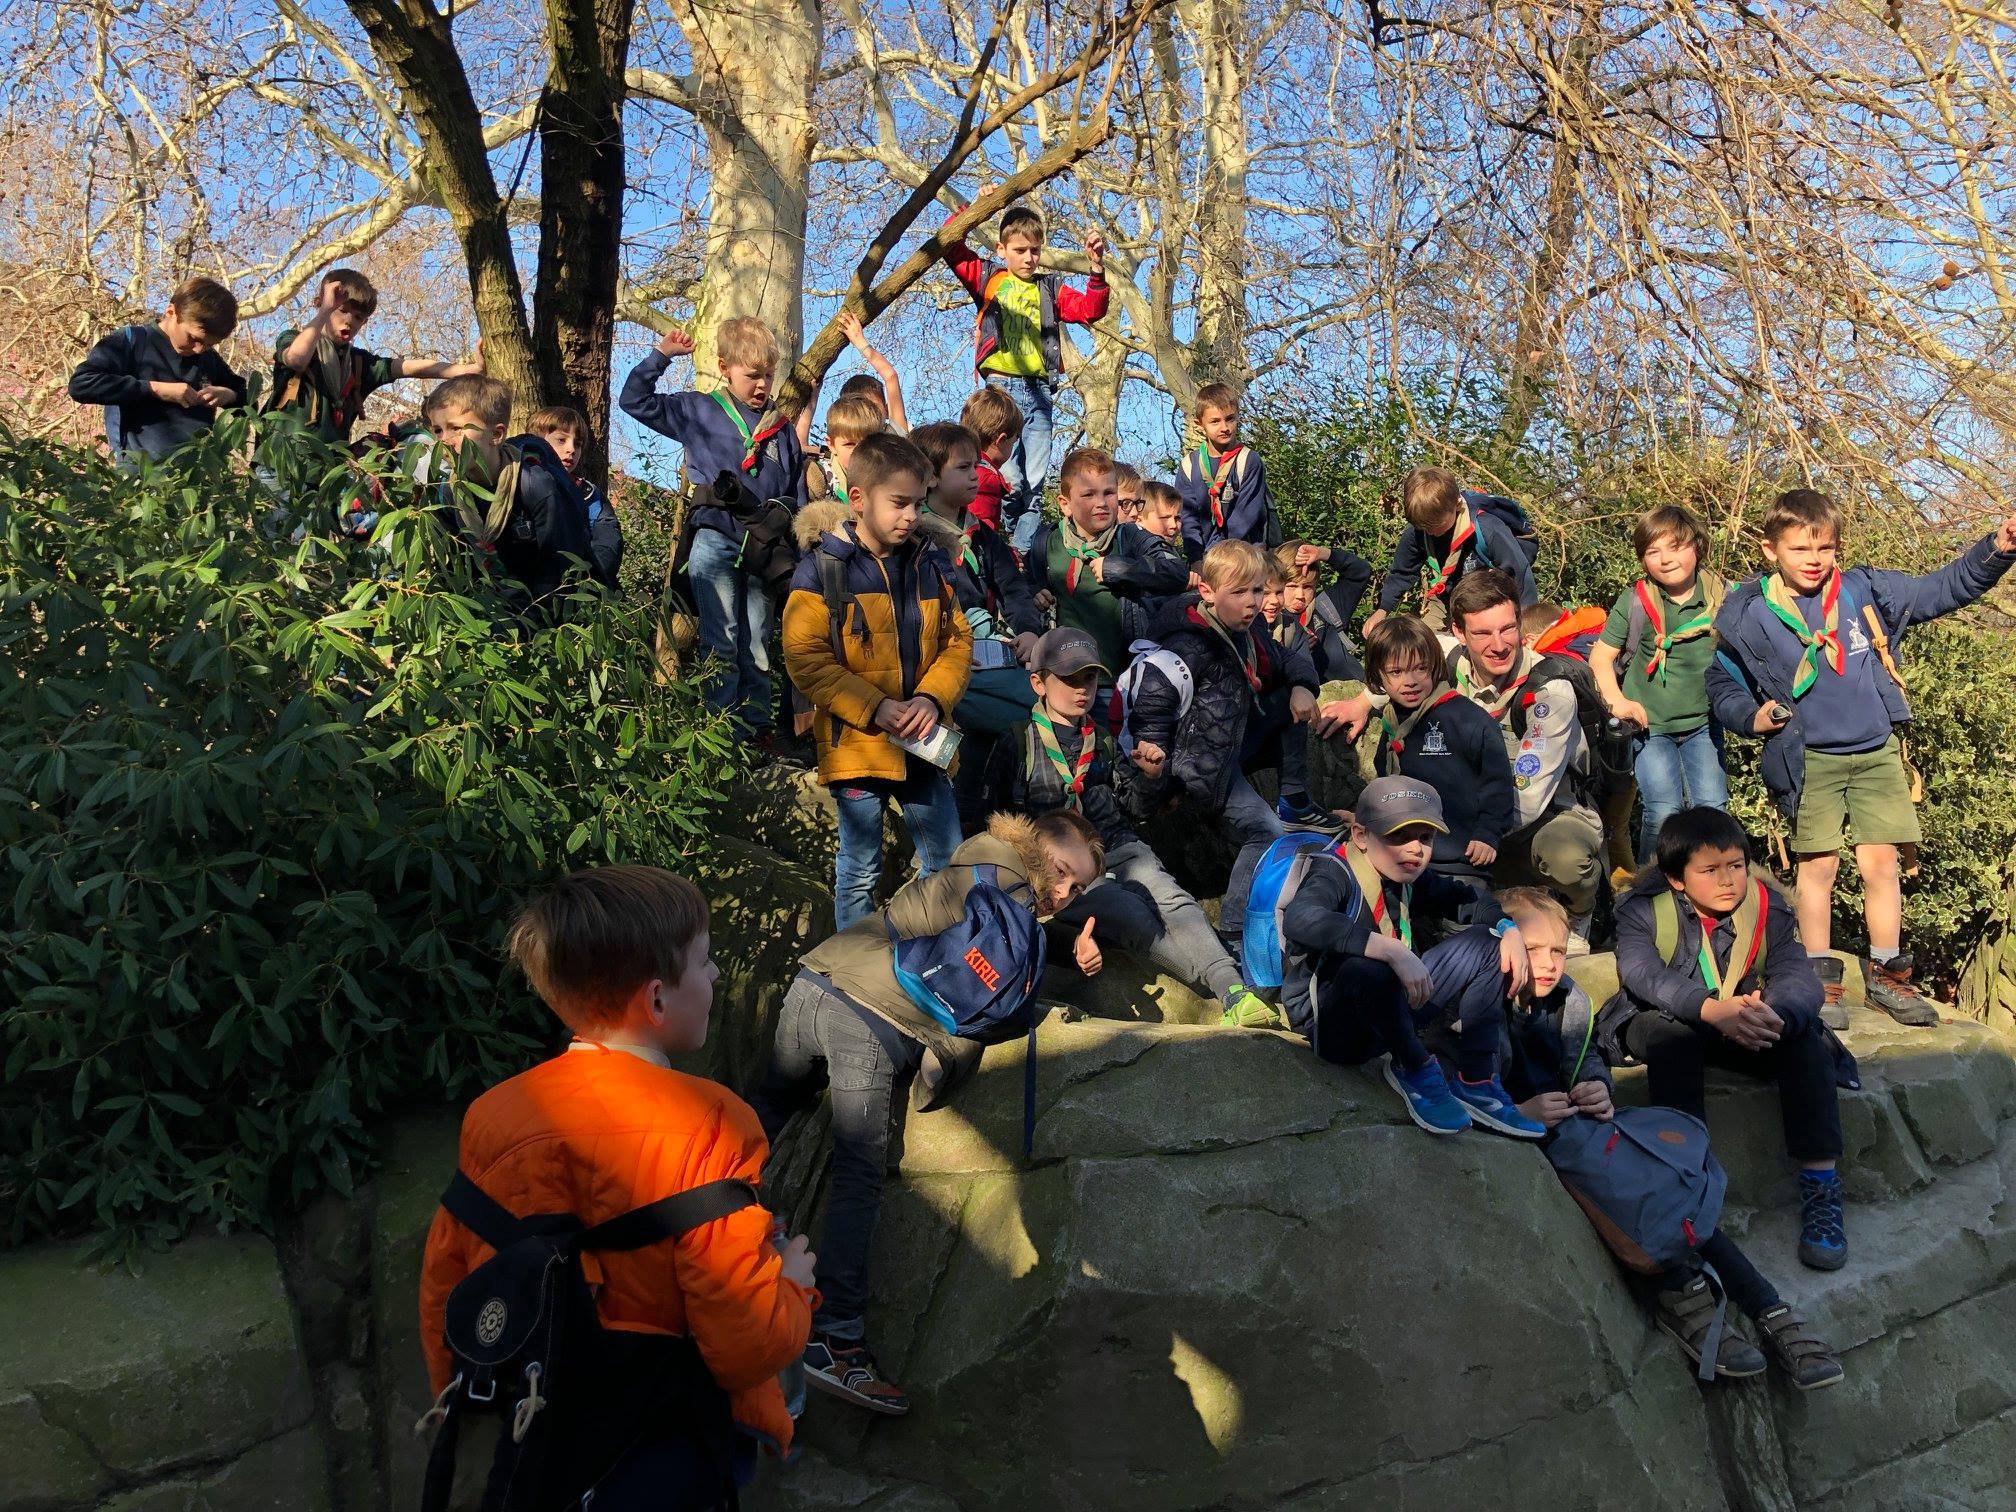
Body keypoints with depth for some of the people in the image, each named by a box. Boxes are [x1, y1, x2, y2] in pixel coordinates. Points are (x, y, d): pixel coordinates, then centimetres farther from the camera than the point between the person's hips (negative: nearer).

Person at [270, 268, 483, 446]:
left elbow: (408, 367, 4)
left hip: (331, 453, 4)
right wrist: (325, 310, -12)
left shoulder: (359, 362, 18)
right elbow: (296, 358, -18)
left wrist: (466, 369, -11)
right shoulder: (292, 339, 7)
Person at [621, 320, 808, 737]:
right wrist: (660, 355, 2)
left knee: (757, 645, 8)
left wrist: (798, 550, 12)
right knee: (721, 641, -8)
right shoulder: (698, 411, 8)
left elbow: (798, 494, 18)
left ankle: (759, 725, 13)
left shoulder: (782, 428, 15)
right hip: (715, 541, -3)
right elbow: (635, 401, 8)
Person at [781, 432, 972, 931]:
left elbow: (957, 641, 8)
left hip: (923, 746, 5)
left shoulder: (931, 566, 7)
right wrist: (875, 708, -19)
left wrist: (932, 699, -11)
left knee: (949, 865, 12)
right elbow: (804, 658, -13)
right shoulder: (822, 570, -8)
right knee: (860, 872, 9)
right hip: (857, 745, -4)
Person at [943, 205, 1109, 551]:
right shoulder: (989, 278, 12)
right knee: (1009, 480, -16)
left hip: (1038, 391, 3)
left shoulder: (1050, 288, 17)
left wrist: (1097, 269, -9)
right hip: (1001, 387, -3)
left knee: (1035, 484, 1)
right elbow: (950, 247, 4)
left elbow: (1090, 310, 5)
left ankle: (1024, 555, 5)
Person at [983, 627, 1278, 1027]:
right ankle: (1225, 987, -31)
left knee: (1173, 900, -24)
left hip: (1117, 847, 5)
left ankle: (1234, 987, -41)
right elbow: (993, 814, -2)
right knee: (1136, 917, -28)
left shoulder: (1102, 741, 20)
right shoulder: (1017, 742, 2)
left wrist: (1147, 775, 4)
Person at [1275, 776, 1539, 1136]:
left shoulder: (1407, 876, 4)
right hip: (1333, 1025, -8)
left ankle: (1477, 1084, -2)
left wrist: (1509, 930, 0)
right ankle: (1416, 1071, -12)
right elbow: (1299, 919, -42)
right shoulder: (1334, 871, -19)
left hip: (1388, 1015, 8)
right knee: (1366, 968, -40)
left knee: (1483, 943, 4)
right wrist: (1393, 951, -46)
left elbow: (1466, 900, 22)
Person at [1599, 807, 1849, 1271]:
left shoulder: (1768, 909, -6)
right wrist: (1714, 1010, -50)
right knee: (1673, 1033, -36)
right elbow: (1643, 973, -31)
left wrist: (1775, 1013, -48)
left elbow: (1798, 976, -21)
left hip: (1747, 1029, 3)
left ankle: (1820, 1186, -25)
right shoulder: (1642, 911, -12)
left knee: (1806, 1034, -24)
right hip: (1660, 1021, -2)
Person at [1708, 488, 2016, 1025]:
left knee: (1881, 863, 3)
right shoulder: (1751, 618, -3)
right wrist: (1751, 716, -9)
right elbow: (1723, 684, 8)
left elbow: (1943, 589, 8)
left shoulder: (1867, 592, 2)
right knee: (1818, 865, 3)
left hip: (1877, 754, 2)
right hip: (1809, 760, -2)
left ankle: (1887, 976, 17)